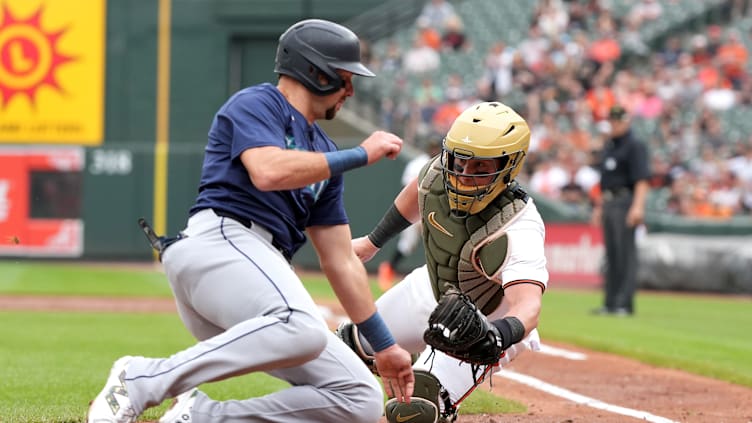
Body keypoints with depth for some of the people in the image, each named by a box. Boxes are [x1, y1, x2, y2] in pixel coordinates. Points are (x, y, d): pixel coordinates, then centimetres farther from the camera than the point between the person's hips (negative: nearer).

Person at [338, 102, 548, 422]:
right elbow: (417, 194, 4)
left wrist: (496, 336, -77)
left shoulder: (517, 232, -41)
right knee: (358, 340, 28)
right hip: (431, 288, 7)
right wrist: (373, 241, 15)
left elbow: (528, 304, -56)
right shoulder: (440, 174, -22)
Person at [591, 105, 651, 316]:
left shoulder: (635, 146, -7)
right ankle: (610, 303, 13)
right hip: (608, 203, 9)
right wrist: (599, 207, 22)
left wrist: (638, 206, -27)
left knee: (626, 253, -9)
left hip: (626, 202, -9)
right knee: (611, 254, 9)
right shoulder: (608, 146, 19)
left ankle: (624, 304, -9)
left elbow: (642, 179, -17)